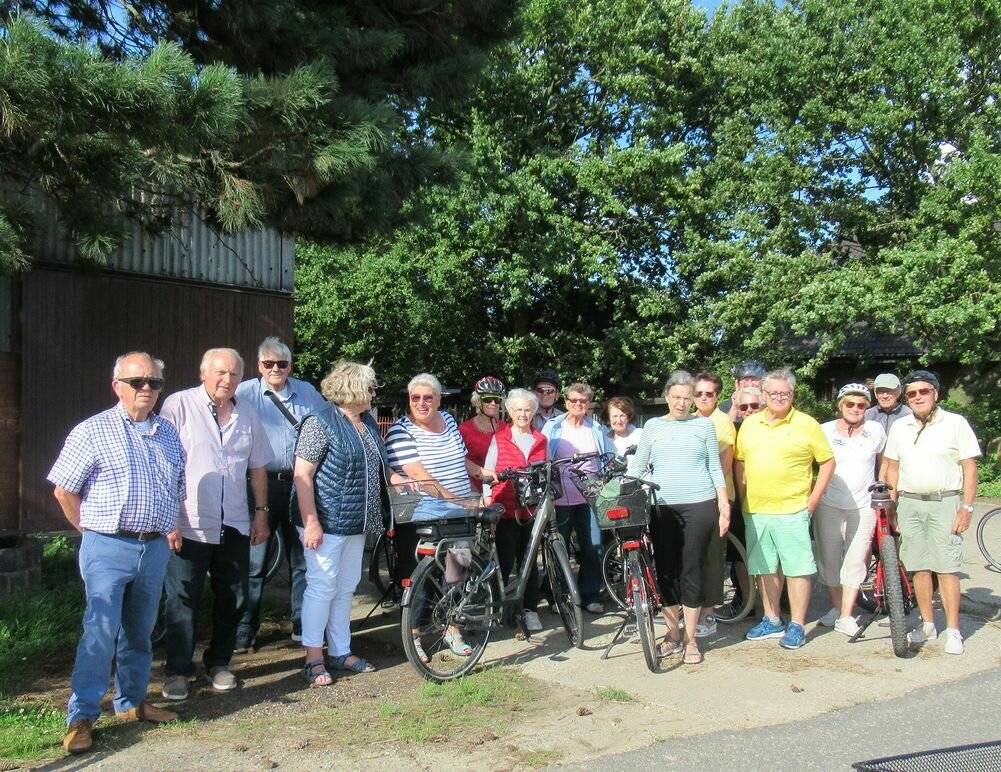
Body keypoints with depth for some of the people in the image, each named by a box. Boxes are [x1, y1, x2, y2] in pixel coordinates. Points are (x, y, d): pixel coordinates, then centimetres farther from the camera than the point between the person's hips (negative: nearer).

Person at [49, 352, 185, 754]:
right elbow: (65, 490, -3)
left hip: (155, 548, 5)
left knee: (139, 632, 16)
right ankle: (81, 718, 3)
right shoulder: (92, 431, -6)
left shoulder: (168, 433, 10)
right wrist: (92, 530, 0)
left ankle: (131, 701, 30)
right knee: (101, 633, -7)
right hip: (108, 549, -5)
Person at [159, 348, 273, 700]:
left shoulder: (247, 413, 10)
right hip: (188, 525, -5)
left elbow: (258, 467, 16)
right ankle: (178, 671, 17)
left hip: (235, 526, 5)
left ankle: (218, 663, 29)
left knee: (232, 599, 12)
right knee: (182, 602, 3)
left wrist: (261, 513, 14)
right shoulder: (179, 405, -7)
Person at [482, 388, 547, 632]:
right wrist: (487, 497, -10)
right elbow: (488, 470, 1)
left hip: (532, 509, 3)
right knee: (505, 560, -1)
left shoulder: (540, 440, 14)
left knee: (529, 559, 7)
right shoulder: (499, 438, 2)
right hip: (506, 508, -3)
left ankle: (530, 609, 15)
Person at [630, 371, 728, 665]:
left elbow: (715, 468, 8)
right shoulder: (653, 426, 8)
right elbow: (637, 467, 11)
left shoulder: (704, 425, 6)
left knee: (692, 571, 0)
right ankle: (672, 634, 19)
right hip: (662, 508, 2)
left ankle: (690, 640, 11)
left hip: (699, 506, -1)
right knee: (665, 571, 5)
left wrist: (724, 507, 2)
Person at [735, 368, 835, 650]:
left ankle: (797, 626, 11)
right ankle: (772, 621, 26)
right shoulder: (750, 423, 9)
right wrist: (743, 497, 8)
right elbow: (739, 462, 15)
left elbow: (828, 461, -1)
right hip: (755, 511, 5)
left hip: (792, 511, -4)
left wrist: (813, 499, -5)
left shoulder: (806, 424, -4)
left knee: (797, 568, 0)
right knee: (765, 569, 13)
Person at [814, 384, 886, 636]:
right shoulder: (825, 430, 0)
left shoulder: (875, 430, 3)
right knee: (830, 559, 7)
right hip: (829, 505, 0)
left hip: (863, 506, 0)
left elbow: (883, 463, 16)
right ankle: (837, 607, 24)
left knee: (855, 561, -4)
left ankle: (846, 617, 1)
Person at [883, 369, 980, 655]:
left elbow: (970, 467, -3)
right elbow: (892, 467, 14)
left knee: (947, 568, -5)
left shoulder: (955, 423, -2)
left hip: (945, 503, -4)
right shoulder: (899, 427, 10)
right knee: (919, 567, 8)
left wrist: (967, 507, -9)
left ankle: (953, 631, 3)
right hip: (909, 504, 4)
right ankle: (927, 625, 20)